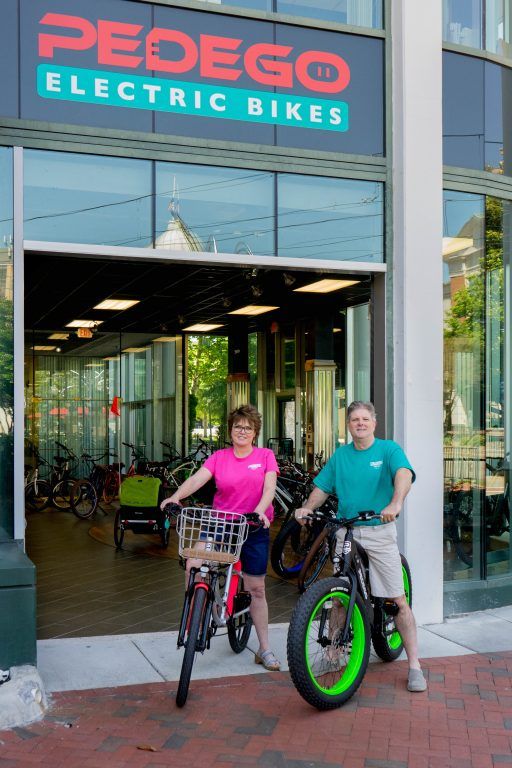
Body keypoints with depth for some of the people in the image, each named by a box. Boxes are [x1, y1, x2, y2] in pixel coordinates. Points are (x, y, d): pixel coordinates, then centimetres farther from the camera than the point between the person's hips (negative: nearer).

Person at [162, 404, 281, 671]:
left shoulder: (265, 456, 1)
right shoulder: (219, 457, 3)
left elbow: (269, 487, -11)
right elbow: (196, 479, -10)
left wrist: (260, 510, -31)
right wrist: (176, 496, -29)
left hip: (254, 527, -1)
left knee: (256, 588, 6)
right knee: (193, 564, -23)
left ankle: (264, 649, 18)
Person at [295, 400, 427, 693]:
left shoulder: (388, 449, -1)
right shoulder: (341, 454, 11)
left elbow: (404, 473, -19)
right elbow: (322, 487, 12)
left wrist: (395, 504, -38)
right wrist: (308, 508, -7)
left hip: (379, 531, -3)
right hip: (345, 531, 3)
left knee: (399, 600, -3)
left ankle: (414, 666, 5)